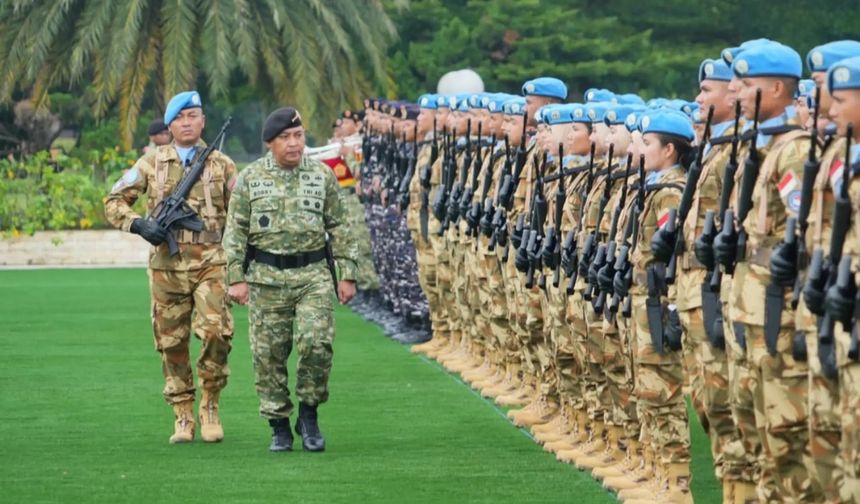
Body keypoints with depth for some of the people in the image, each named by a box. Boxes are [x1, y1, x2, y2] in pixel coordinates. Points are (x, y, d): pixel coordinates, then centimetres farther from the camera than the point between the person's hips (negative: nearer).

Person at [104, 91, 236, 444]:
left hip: (211, 262, -1)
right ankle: (183, 417, 13)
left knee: (216, 332, -16)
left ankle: (210, 406, 3)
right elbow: (114, 202, 9)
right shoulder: (151, 163, 7)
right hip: (166, 265, 1)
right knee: (172, 343, 3)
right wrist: (138, 225, -8)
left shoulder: (222, 165, 7)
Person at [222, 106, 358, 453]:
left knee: (317, 343, -15)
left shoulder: (322, 175, 6)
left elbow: (339, 228, 9)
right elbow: (236, 231, 4)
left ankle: (309, 416, 3)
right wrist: (235, 278, -3)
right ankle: (279, 426, 14)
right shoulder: (250, 178, 3)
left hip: (313, 275, 0)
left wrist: (347, 275, 4)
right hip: (266, 278, 0)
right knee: (269, 355, 2)